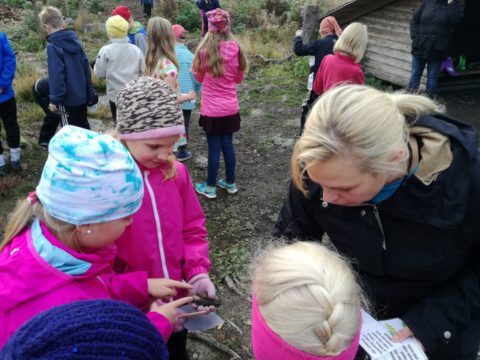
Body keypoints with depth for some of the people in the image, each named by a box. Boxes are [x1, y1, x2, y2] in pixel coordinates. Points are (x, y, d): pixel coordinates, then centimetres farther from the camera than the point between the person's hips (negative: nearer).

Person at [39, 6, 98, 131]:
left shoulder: (53, 46, -17)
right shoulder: (75, 40, 4)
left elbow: (56, 75, -20)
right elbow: (86, 67, 7)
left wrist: (54, 99, -15)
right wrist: (90, 92, 13)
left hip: (68, 98, -7)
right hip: (82, 95, 7)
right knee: (83, 126, 21)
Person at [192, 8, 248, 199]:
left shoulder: (205, 49, -13)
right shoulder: (235, 48, -4)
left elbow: (199, 78, 2)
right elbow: (239, 78, 8)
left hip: (212, 109, -3)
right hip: (231, 107, 3)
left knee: (214, 147, 4)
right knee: (228, 145, 15)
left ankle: (210, 187, 16)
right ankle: (230, 183, 27)